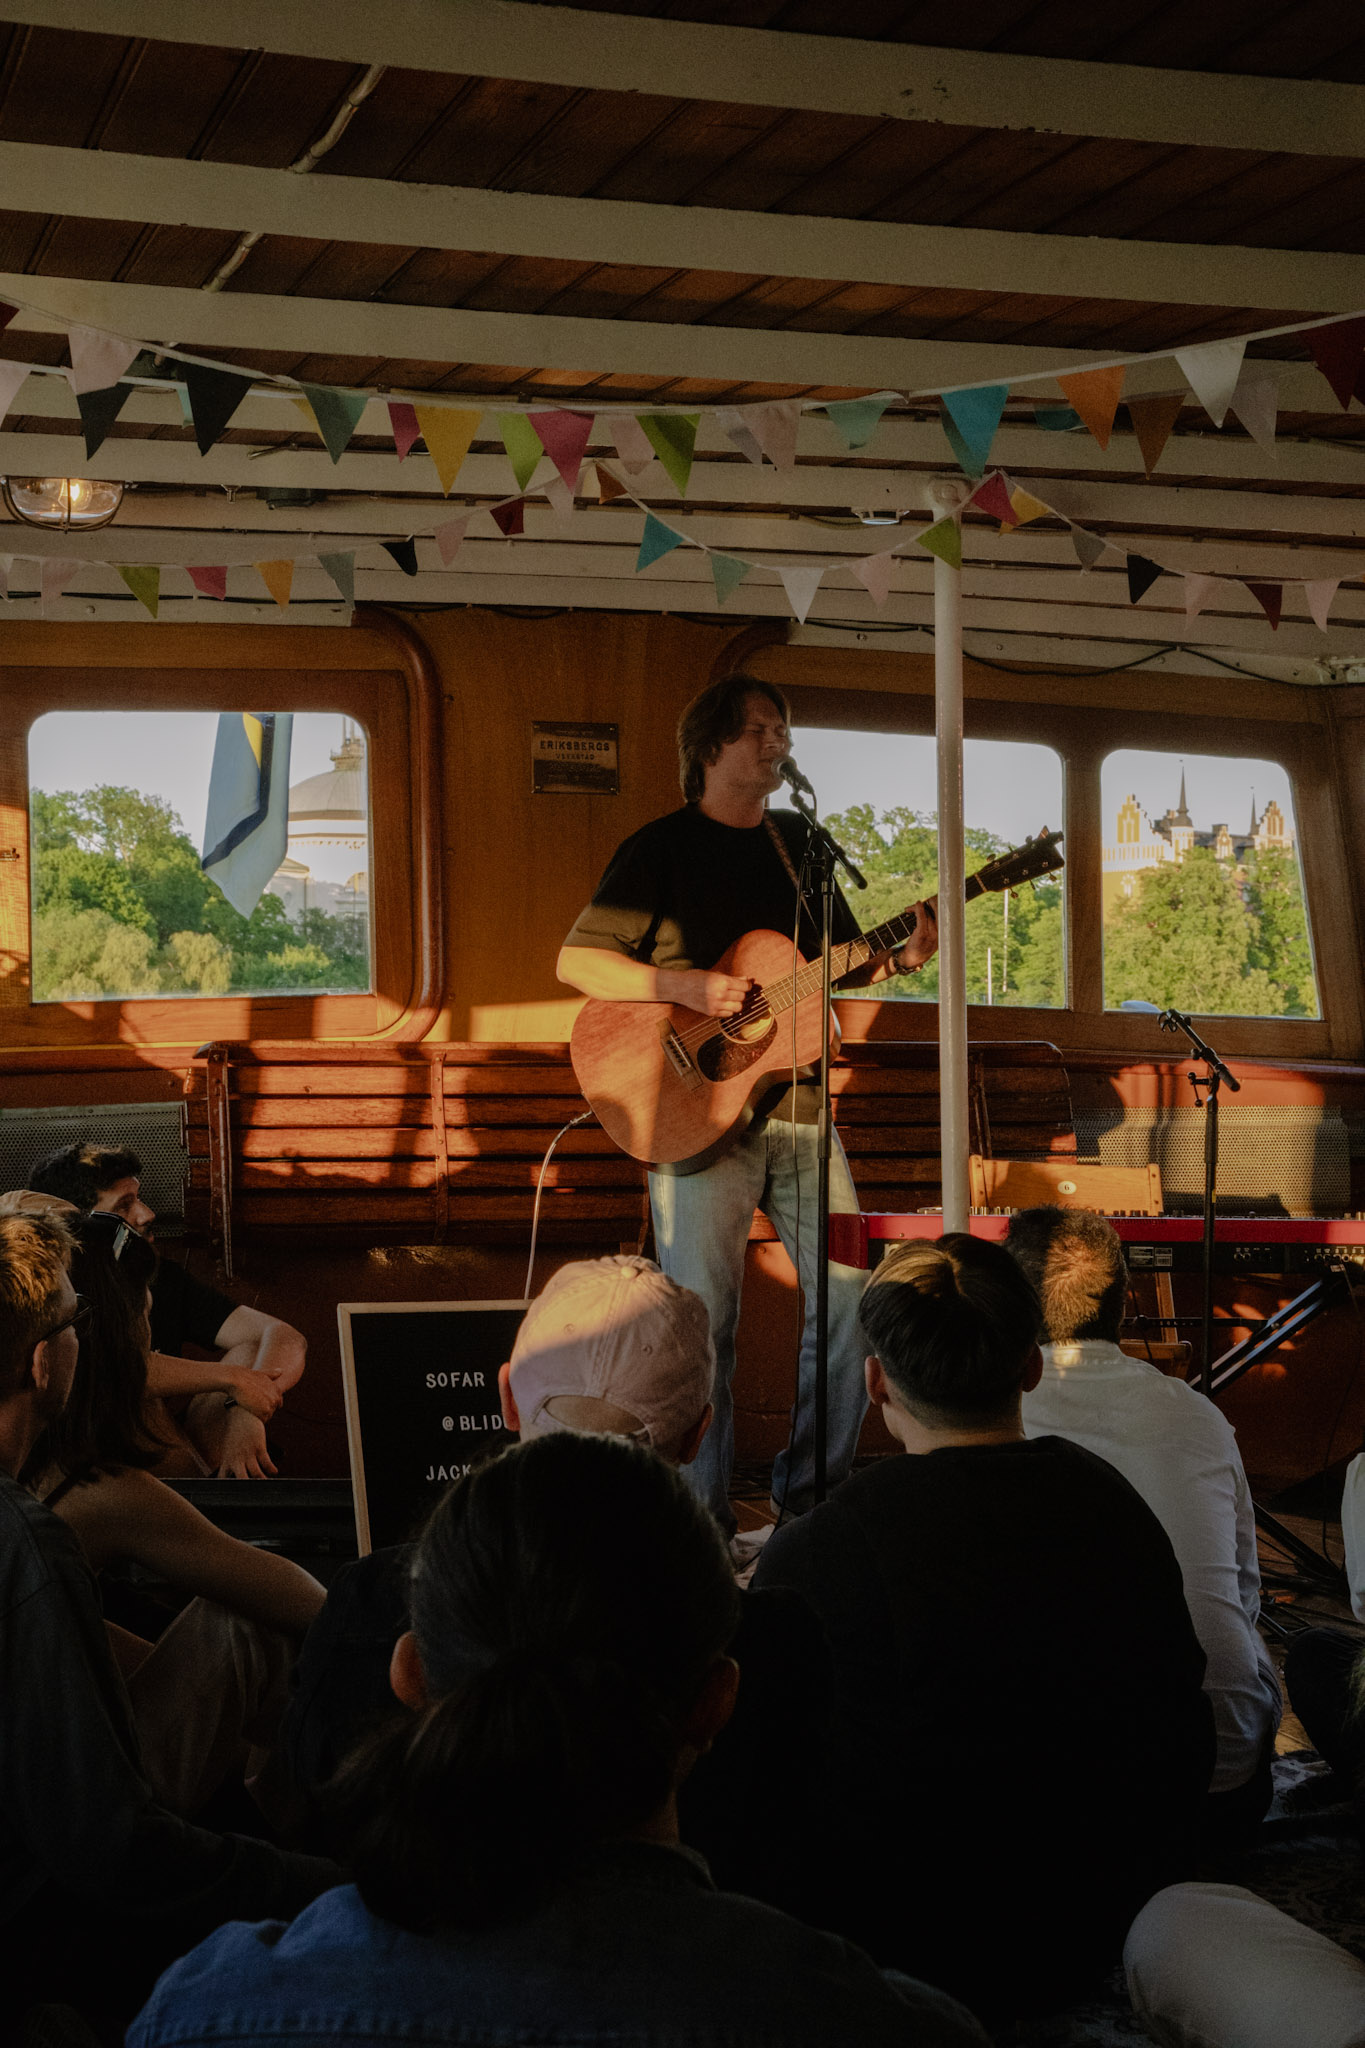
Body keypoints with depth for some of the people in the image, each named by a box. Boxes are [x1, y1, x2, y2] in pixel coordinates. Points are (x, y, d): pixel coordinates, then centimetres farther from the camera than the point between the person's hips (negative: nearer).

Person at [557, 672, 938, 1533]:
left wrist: (901, 958, 0)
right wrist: (687, 987, -18)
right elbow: (576, 960, -6)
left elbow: (842, 965, 21)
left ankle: (815, 1492, 16)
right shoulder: (662, 848, -2)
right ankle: (702, 1520, 6)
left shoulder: (801, 843, 16)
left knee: (850, 1290, 2)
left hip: (798, 1102, 6)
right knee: (703, 1316, -5)